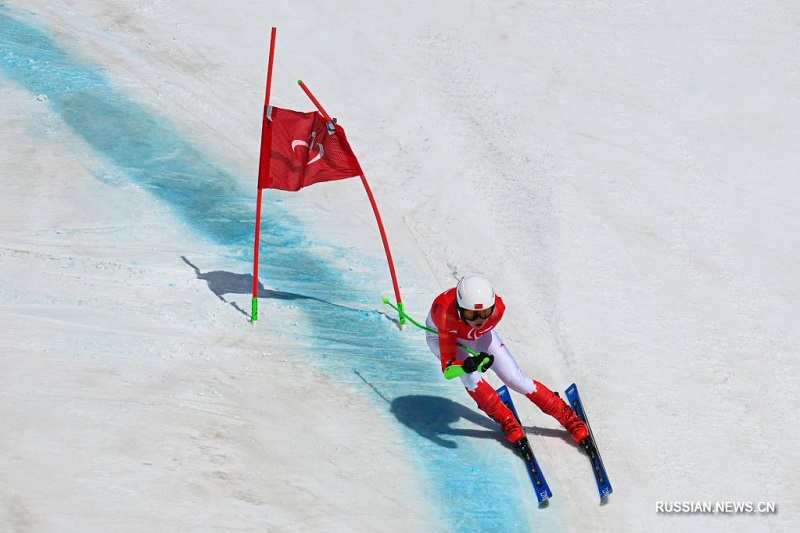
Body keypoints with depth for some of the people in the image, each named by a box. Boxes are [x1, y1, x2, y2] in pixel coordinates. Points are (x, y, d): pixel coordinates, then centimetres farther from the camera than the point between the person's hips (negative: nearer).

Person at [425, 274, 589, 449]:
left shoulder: (497, 308, -36)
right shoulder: (447, 316, -45)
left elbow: (485, 330, -9)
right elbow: (447, 370, -45)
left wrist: (482, 357, -1)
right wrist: (467, 365, -62)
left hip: (478, 335, 3)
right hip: (440, 335, -2)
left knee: (515, 378, -4)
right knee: (469, 375, -30)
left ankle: (568, 416, 11)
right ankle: (506, 421, -8)